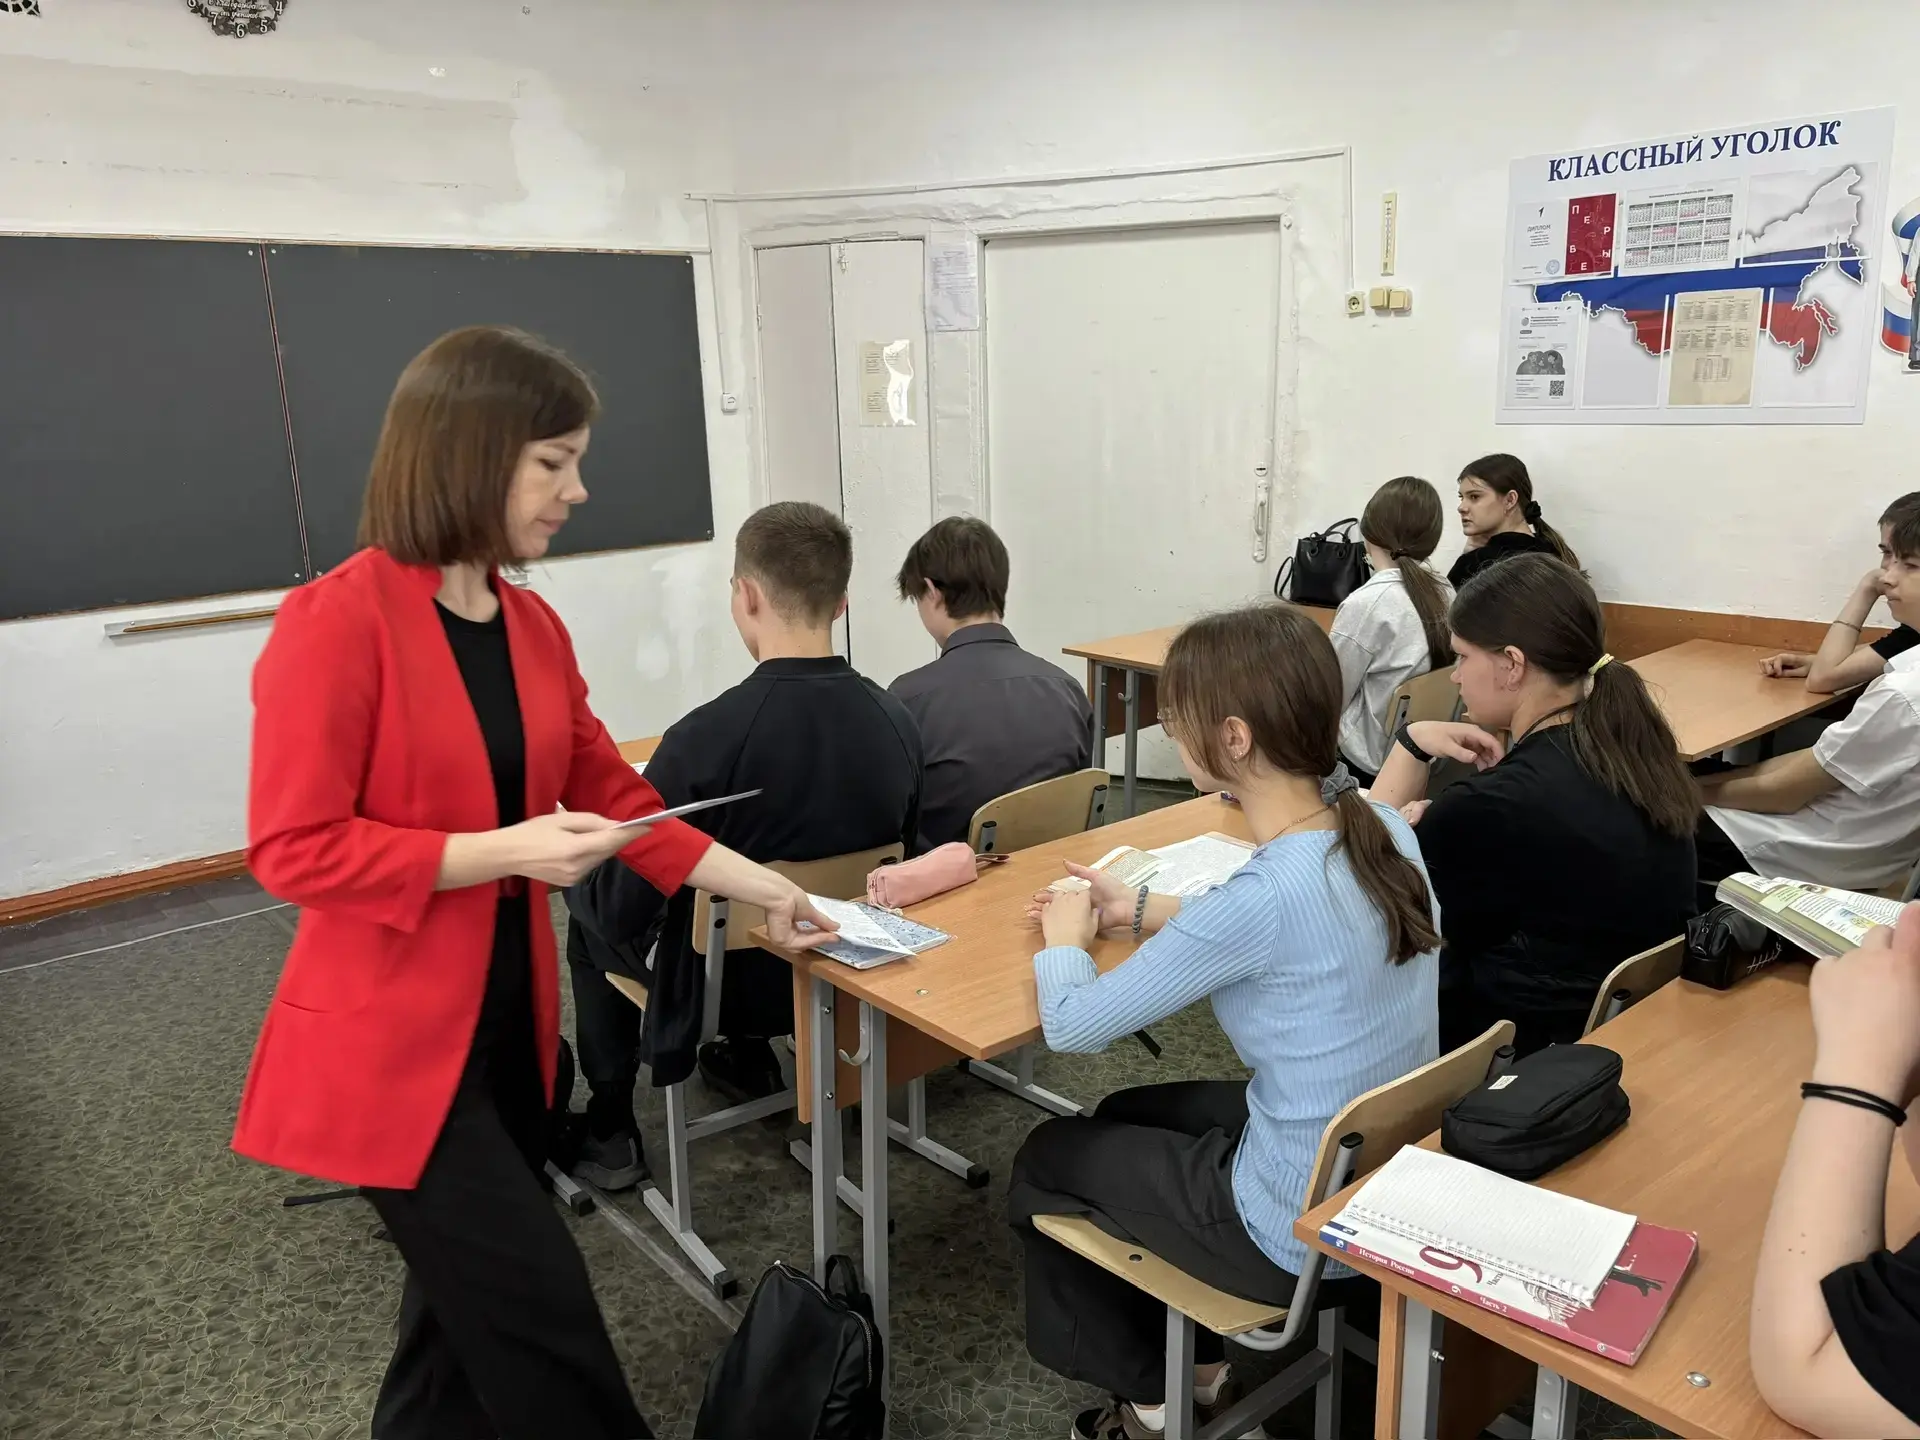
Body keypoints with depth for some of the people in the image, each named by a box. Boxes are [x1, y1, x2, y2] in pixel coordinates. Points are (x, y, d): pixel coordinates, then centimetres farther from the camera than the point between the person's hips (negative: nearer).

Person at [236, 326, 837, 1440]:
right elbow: (294, 847, -18)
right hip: (391, 1038, -7)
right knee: (536, 1301, 0)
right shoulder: (335, 622, -18)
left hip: (510, 1014, 7)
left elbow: (611, 791, 10)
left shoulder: (535, 625, 4)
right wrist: (502, 851, -25)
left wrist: (760, 885, 7)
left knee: (473, 1305, 20)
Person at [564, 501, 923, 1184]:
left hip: (724, 984, -5)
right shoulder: (898, 721, -15)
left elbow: (621, 911, -21)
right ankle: (749, 1056, 42)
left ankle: (610, 1128, 28)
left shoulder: (705, 738, -31)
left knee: (591, 903, 23)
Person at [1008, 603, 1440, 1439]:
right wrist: (1144, 912, 12)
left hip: (1309, 1234, -7)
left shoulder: (1262, 895, -31)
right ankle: (1190, 1367, 39)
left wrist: (1065, 938, 0)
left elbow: (1071, 1026, -20)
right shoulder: (1383, 829, -8)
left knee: (1049, 1158, 16)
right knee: (1129, 1118, 27)